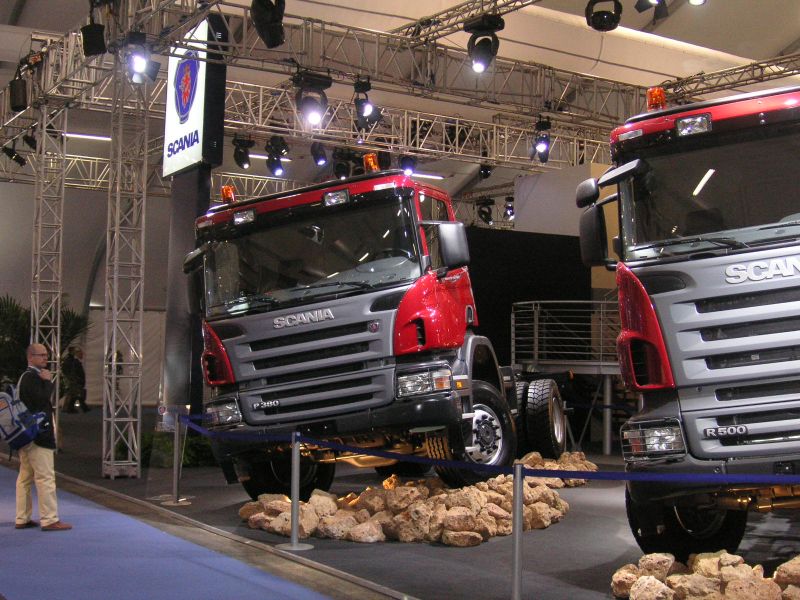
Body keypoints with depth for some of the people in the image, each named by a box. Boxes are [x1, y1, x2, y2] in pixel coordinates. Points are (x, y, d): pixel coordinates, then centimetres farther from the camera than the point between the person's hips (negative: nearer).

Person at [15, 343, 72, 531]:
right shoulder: (32, 377, -15)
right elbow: (41, 398, -22)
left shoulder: (27, 376, 17)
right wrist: (48, 381, -13)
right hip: (37, 435, -11)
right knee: (46, 477, -8)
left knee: (25, 477, 13)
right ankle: (50, 519, -7)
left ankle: (22, 519, 17)